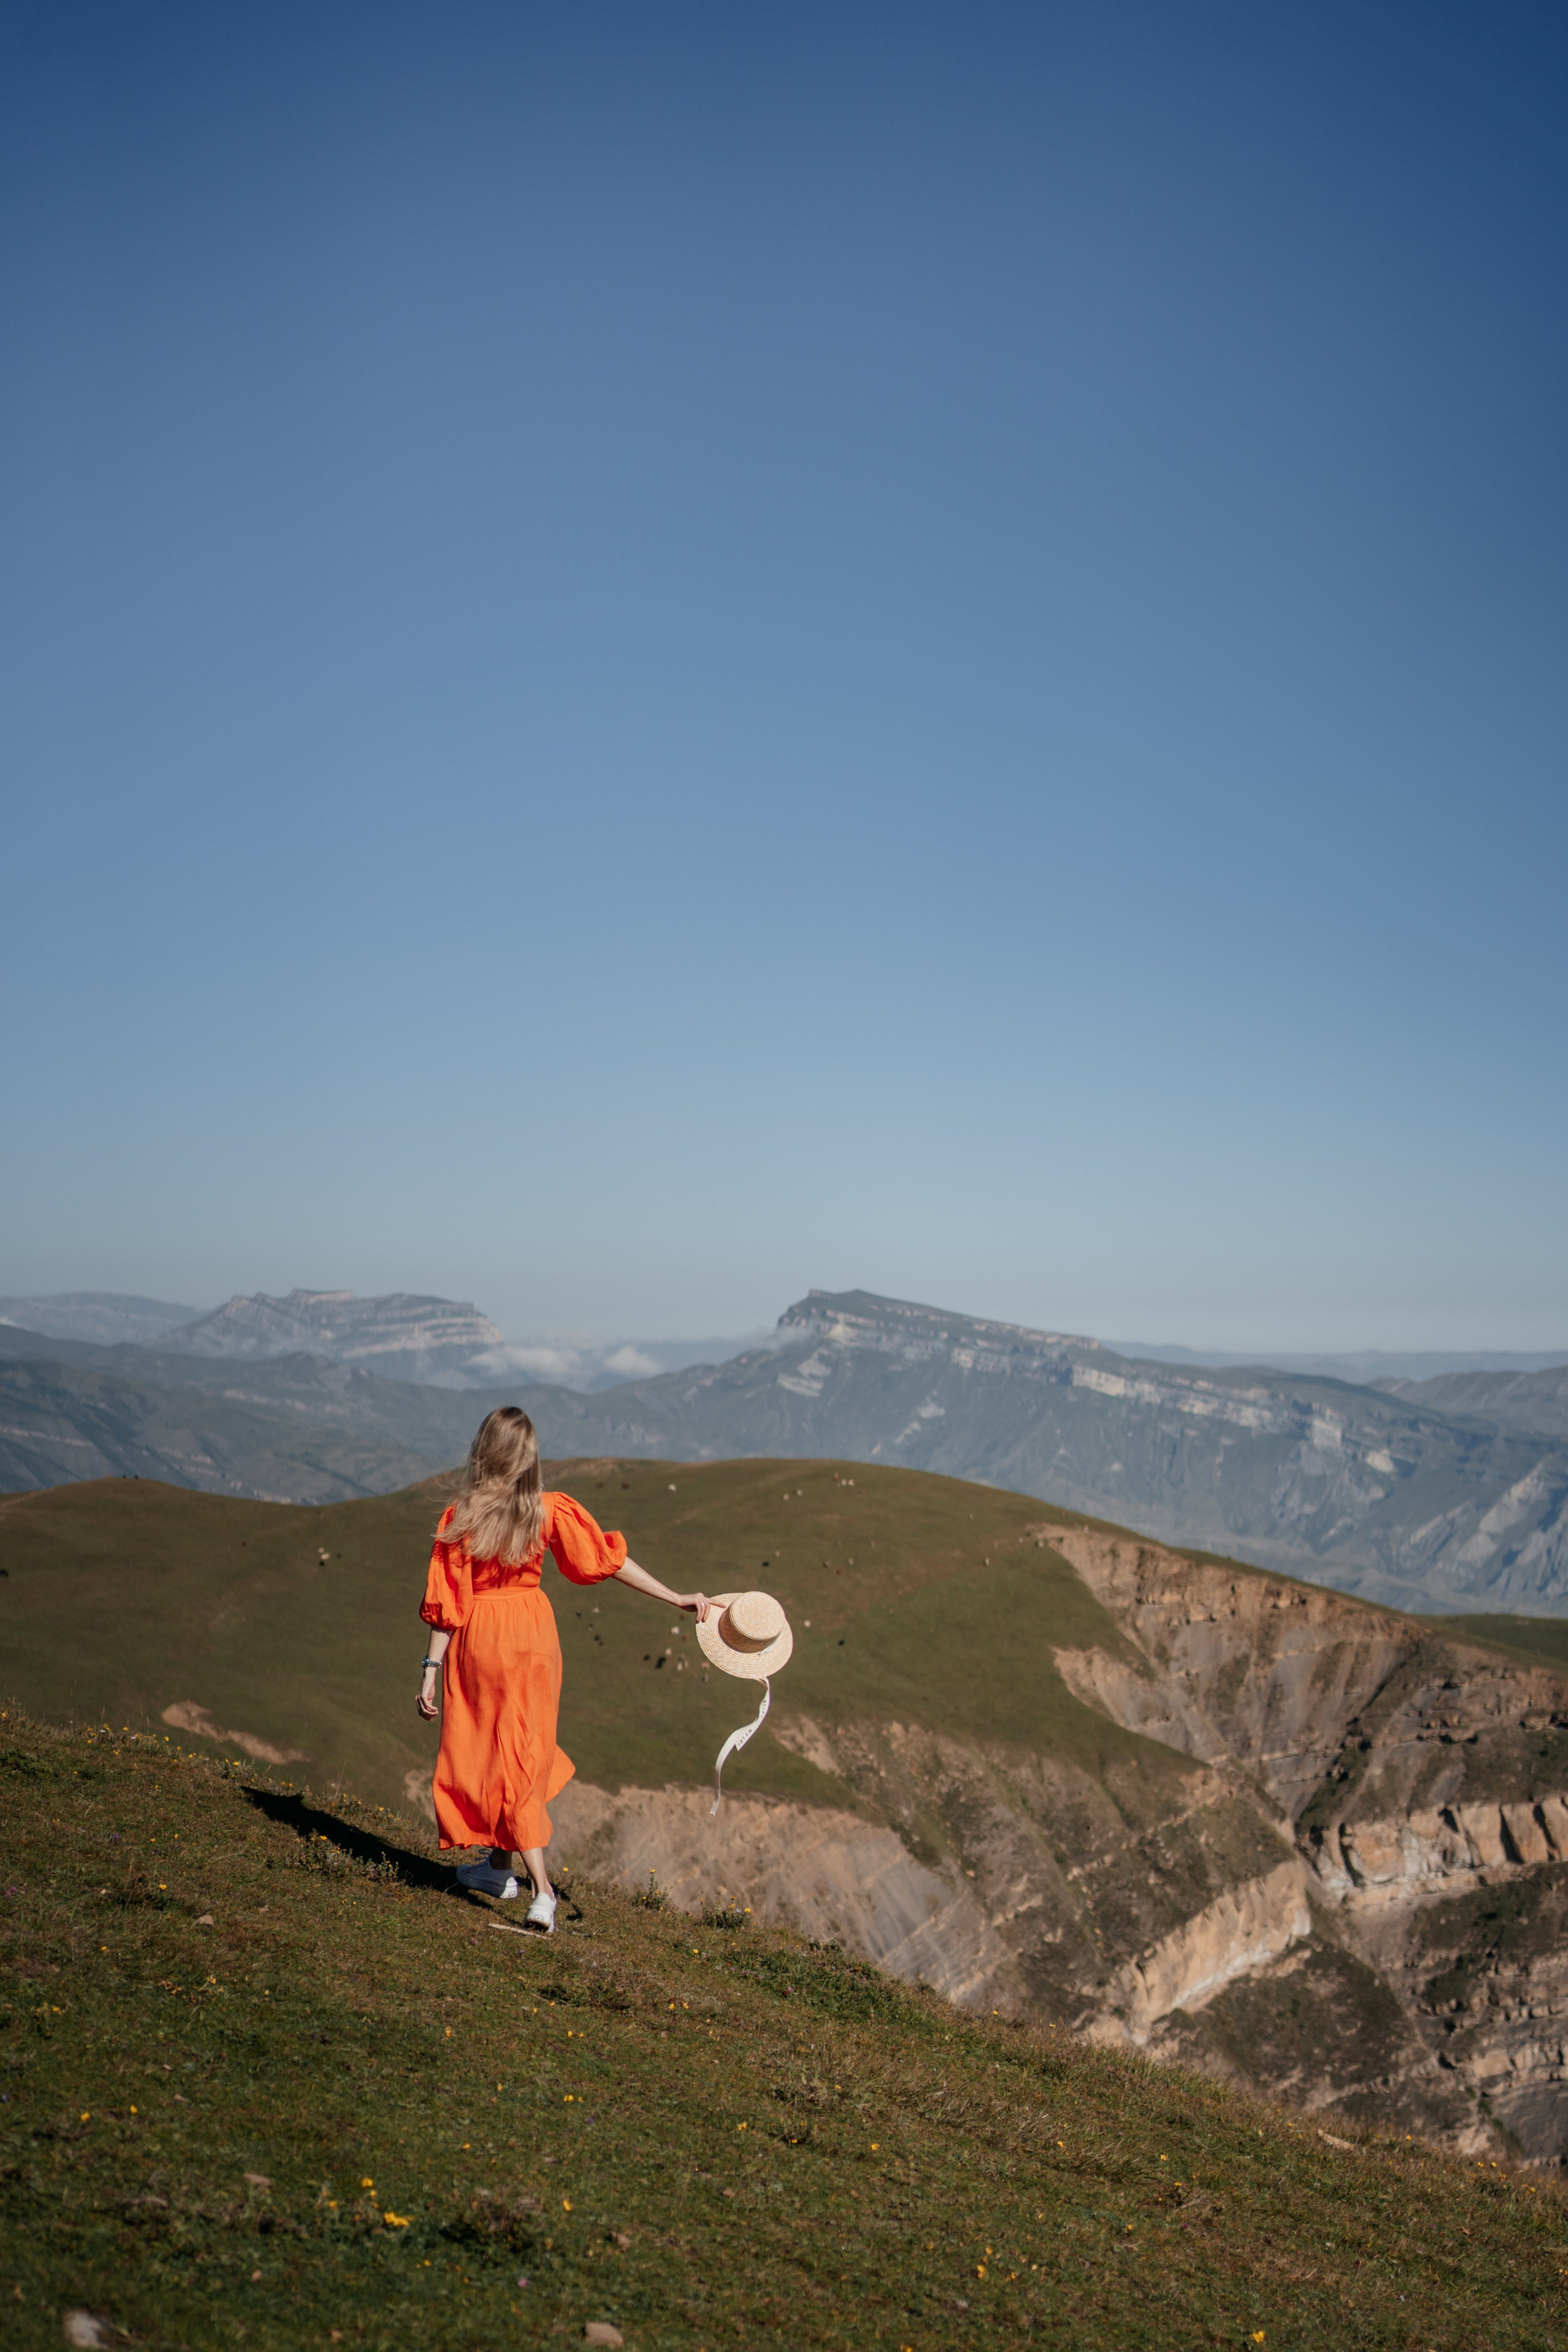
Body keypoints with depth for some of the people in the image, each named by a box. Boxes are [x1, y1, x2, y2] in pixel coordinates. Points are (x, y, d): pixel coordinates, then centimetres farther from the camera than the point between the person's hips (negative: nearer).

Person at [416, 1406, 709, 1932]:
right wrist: (676, 1599, -1)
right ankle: (499, 1864, 33)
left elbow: (446, 1602, -12)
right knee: (522, 1755, 19)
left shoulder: (460, 1517, -13)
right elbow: (609, 1560, -7)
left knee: (486, 1753, 7)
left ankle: (543, 1890, -2)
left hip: (478, 1638, -2)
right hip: (532, 1633, 2)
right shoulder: (550, 1511, -8)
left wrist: (430, 1670, -6)